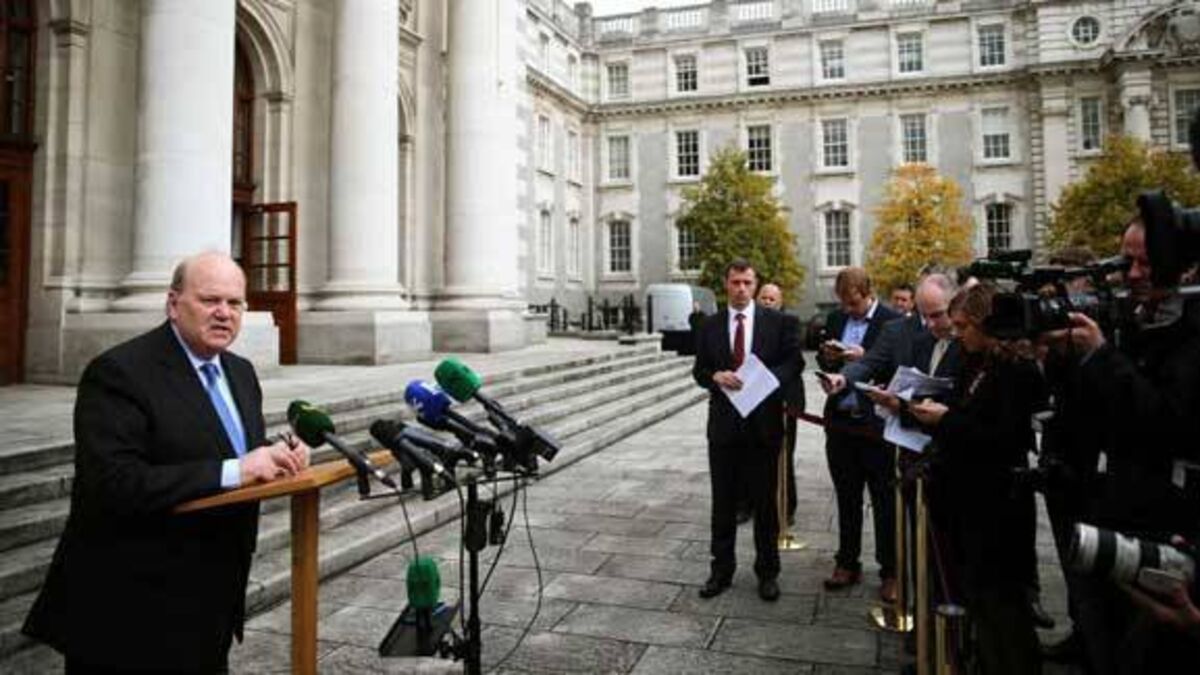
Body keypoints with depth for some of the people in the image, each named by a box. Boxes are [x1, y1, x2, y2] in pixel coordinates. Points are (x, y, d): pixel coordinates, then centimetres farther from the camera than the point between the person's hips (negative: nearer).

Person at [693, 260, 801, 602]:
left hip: (763, 422, -2)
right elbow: (699, 370, 5)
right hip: (723, 422, 2)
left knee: (765, 501, 10)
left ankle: (767, 571, 25)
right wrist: (716, 376, -17)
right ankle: (722, 569, 25)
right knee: (723, 501, 11)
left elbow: (793, 361, -2)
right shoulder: (710, 325, 5)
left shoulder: (778, 322, 0)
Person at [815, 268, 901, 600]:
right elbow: (822, 362, 16)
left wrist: (864, 357, -23)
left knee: (885, 503, 5)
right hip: (840, 422, 5)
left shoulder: (893, 322, -8)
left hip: (875, 425, -5)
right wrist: (827, 356, -6)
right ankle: (847, 564, 28)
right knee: (847, 499, 16)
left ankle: (889, 573, 17)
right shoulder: (836, 318, 10)